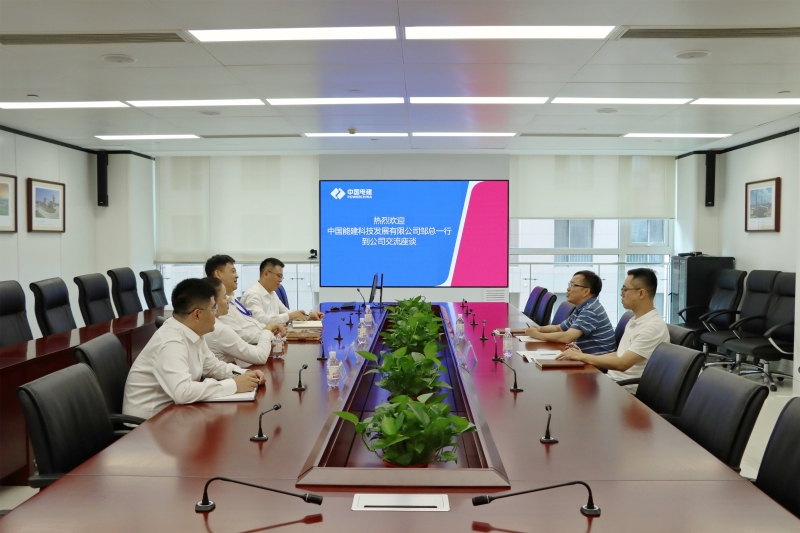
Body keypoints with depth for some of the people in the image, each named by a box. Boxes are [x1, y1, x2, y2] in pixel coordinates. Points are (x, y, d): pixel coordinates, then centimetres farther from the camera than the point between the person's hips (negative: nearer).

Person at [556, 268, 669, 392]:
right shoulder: (634, 321, 13)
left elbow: (622, 364, -24)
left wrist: (582, 357, -16)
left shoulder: (654, 327, -18)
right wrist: (584, 357, 5)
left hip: (627, 390, -8)